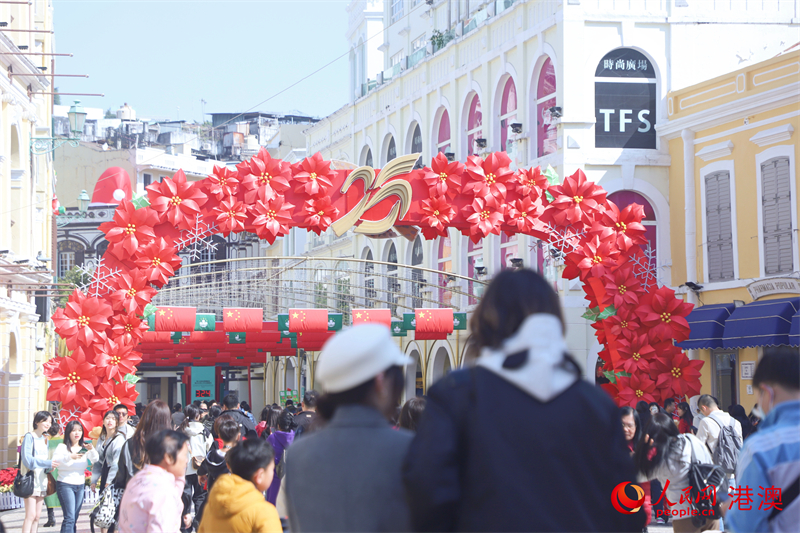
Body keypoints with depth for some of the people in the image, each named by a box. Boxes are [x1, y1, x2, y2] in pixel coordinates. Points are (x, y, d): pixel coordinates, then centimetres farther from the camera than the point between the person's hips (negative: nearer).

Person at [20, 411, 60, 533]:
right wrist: (47, 463, -25)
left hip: (41, 480, 7)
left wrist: (50, 466, -4)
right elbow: (27, 459, -17)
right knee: (31, 515, -13)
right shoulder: (29, 437, -7)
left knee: (37, 516, 5)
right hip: (30, 479, -7)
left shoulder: (44, 440, 15)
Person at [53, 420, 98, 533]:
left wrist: (92, 450, -23)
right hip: (65, 485, -5)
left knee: (74, 519, 8)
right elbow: (54, 461, -20)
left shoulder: (84, 447, 9)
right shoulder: (62, 447, -5)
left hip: (80, 486, 6)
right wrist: (70, 457, -35)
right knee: (69, 518, -15)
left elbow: (95, 460, -3)